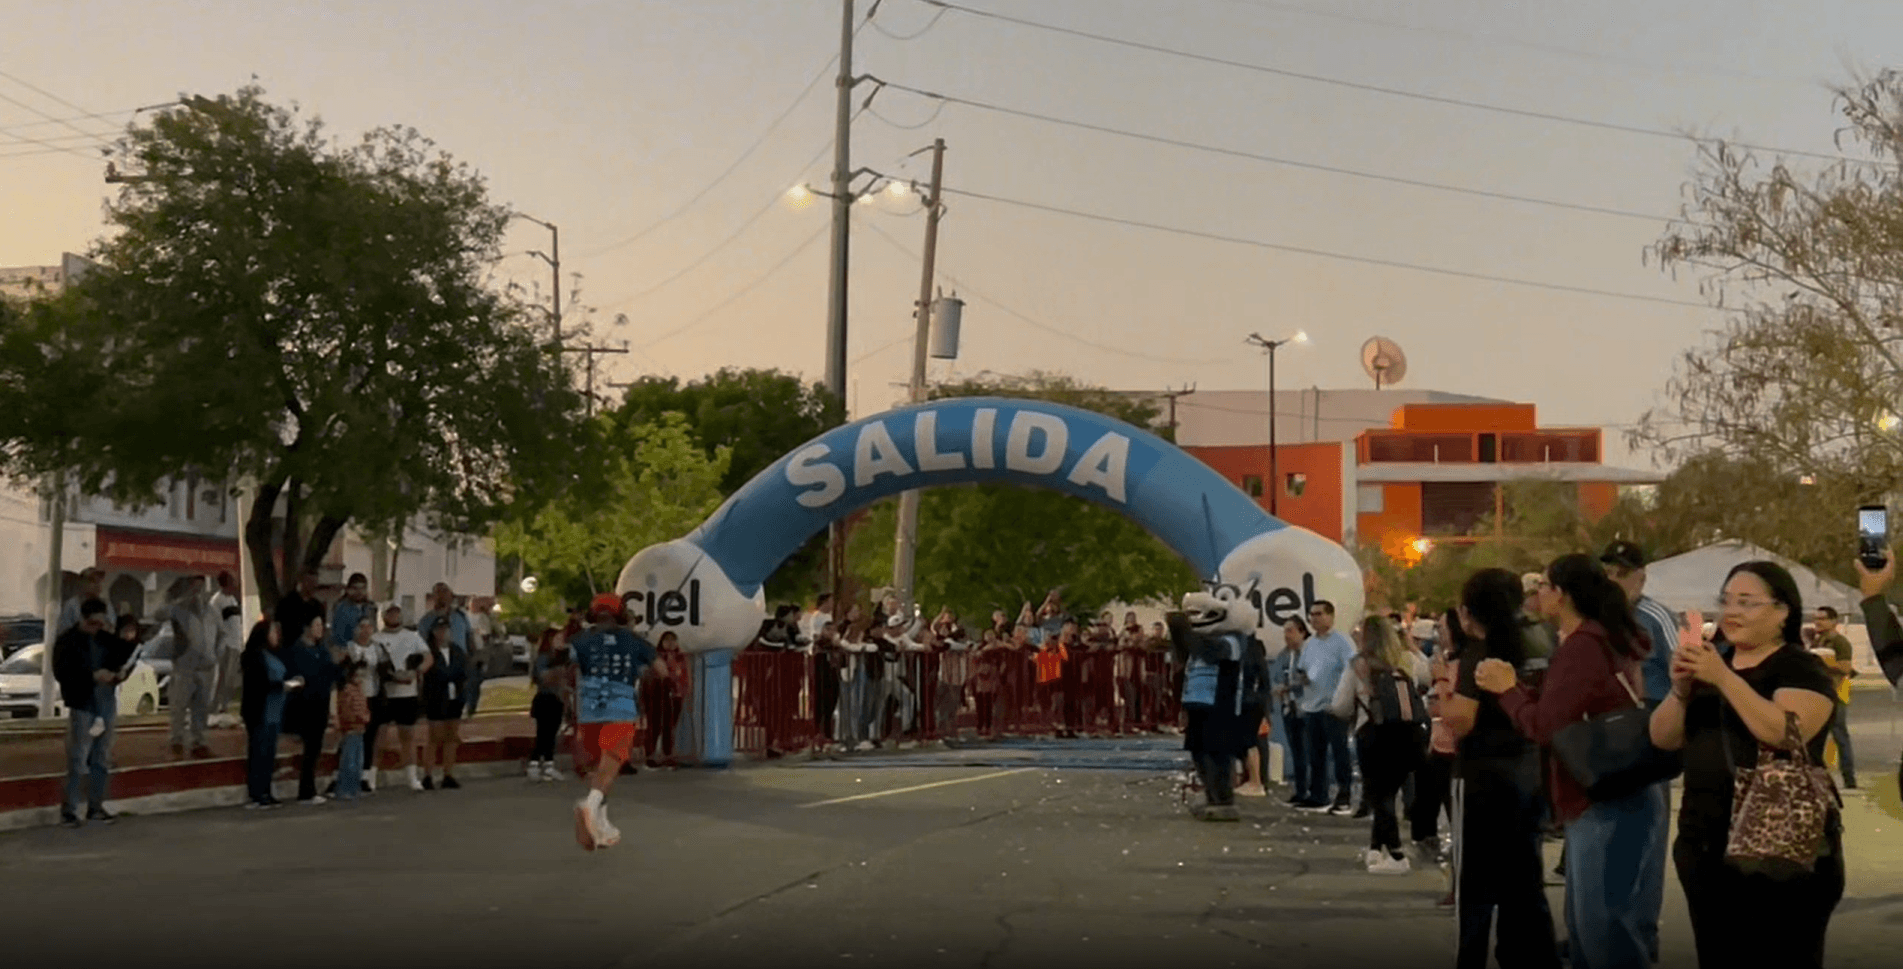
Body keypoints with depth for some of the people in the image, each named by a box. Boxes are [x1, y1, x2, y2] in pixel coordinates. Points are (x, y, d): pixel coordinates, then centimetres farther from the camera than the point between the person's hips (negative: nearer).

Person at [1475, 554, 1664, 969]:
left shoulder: (1583, 645, -17)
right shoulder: (1604, 638, 14)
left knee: (1604, 924, -8)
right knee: (1586, 924, 15)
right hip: (1607, 798, 11)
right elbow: (1566, 714, 17)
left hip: (1607, 803, -11)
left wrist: (1507, 688, -4)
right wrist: (1515, 686, 8)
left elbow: (1546, 726, -18)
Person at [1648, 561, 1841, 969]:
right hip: (1706, 848, 6)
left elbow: (1788, 735, -22)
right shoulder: (1710, 664, 15)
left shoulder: (1803, 669, -3)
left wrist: (1725, 678, -26)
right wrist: (1681, 689, -12)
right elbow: (1663, 738, 6)